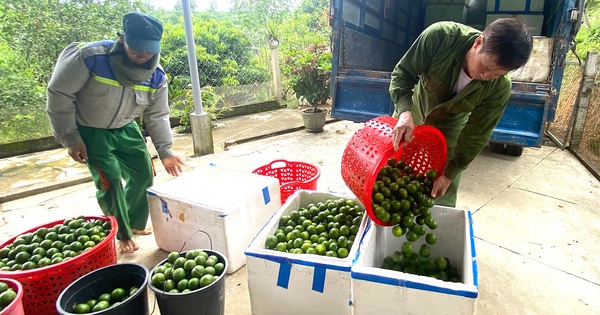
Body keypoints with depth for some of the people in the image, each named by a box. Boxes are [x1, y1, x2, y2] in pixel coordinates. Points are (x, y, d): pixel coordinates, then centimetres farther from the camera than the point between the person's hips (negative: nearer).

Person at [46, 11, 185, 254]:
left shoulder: (156, 76, -15)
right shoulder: (90, 57, -29)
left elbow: (157, 115, -5)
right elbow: (59, 94, -19)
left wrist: (165, 151, -11)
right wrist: (71, 139, -18)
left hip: (125, 129, 5)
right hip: (89, 131, -5)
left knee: (143, 174, 6)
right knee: (110, 181, -11)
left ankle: (136, 224, 29)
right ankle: (123, 235, 10)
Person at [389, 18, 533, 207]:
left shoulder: (500, 88, -27)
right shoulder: (440, 36, -33)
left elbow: (476, 135, -18)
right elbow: (403, 73, -23)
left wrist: (449, 174, -17)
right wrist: (405, 111, -40)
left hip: (448, 131, 0)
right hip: (410, 116, 0)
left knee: (442, 200, 3)